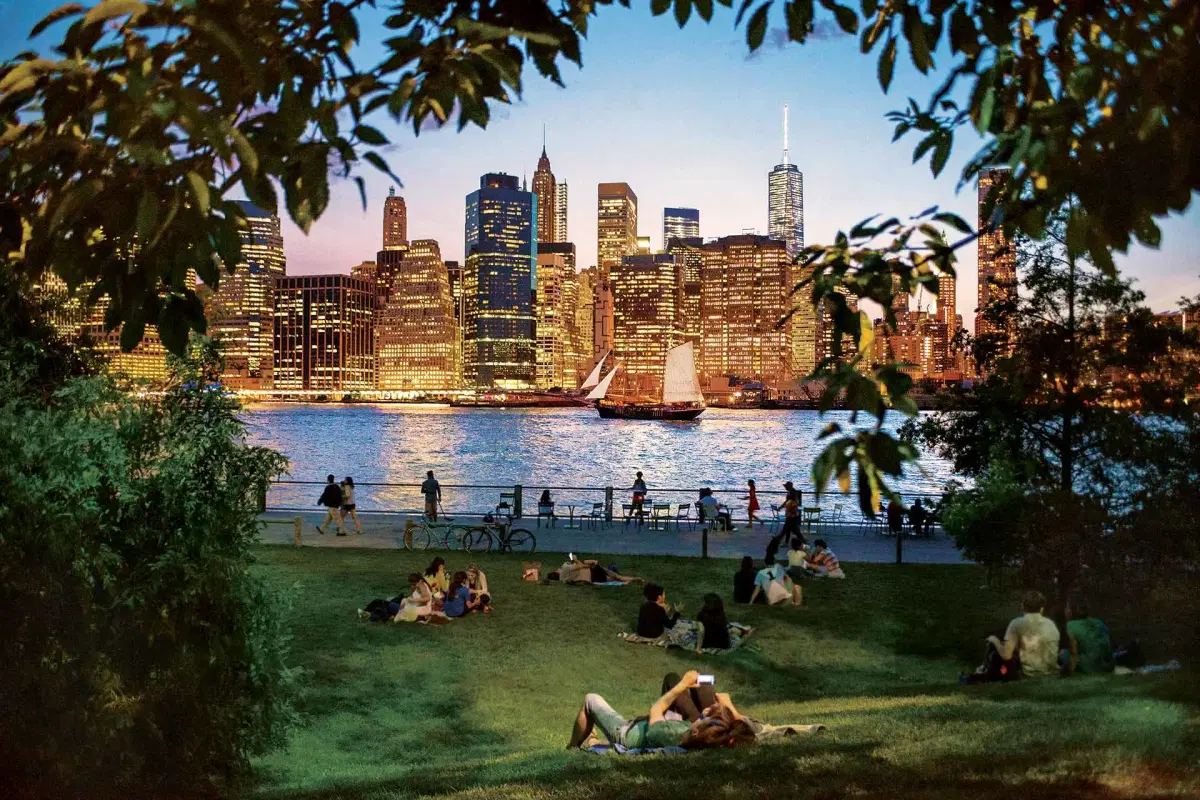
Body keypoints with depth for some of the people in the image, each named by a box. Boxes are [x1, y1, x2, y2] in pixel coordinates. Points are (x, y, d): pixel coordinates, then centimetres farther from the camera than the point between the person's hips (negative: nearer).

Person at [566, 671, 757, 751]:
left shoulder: (667, 734, -47)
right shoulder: (718, 740, -37)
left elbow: (655, 709, -24)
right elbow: (745, 725, -19)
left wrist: (684, 684, -18)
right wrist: (729, 705, -25)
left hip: (625, 733, -4)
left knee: (591, 699, 15)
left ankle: (573, 749, 38)